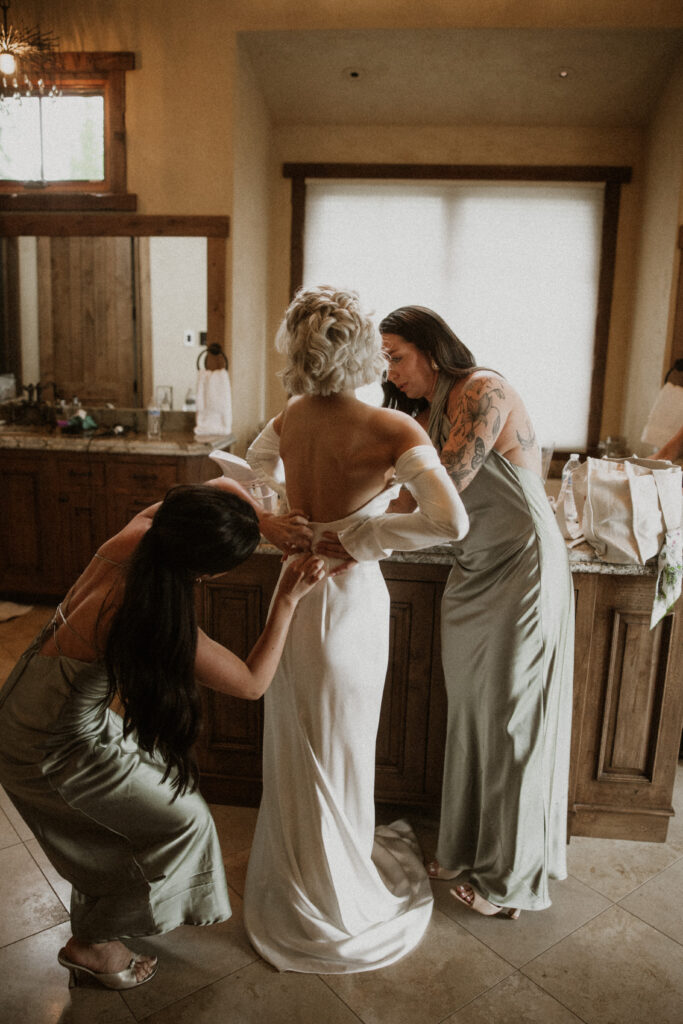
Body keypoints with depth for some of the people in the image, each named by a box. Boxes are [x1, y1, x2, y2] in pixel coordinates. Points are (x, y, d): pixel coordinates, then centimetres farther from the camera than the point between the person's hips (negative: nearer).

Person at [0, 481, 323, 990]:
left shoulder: (138, 535, -18)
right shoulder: (161, 624, -37)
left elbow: (222, 482, 0)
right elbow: (252, 682, -22)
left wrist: (268, 524, -12)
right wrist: (288, 599, -19)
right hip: (54, 750, -8)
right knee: (181, 818, 9)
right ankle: (93, 944, 28)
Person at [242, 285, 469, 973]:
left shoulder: (292, 415, -4)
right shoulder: (392, 430, -22)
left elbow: (257, 463, 18)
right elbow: (450, 522, -32)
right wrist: (357, 538, -22)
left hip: (297, 593, 6)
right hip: (350, 600, -5)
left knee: (297, 749, 22)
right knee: (338, 753, 13)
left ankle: (295, 879, 47)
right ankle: (334, 904, 37)